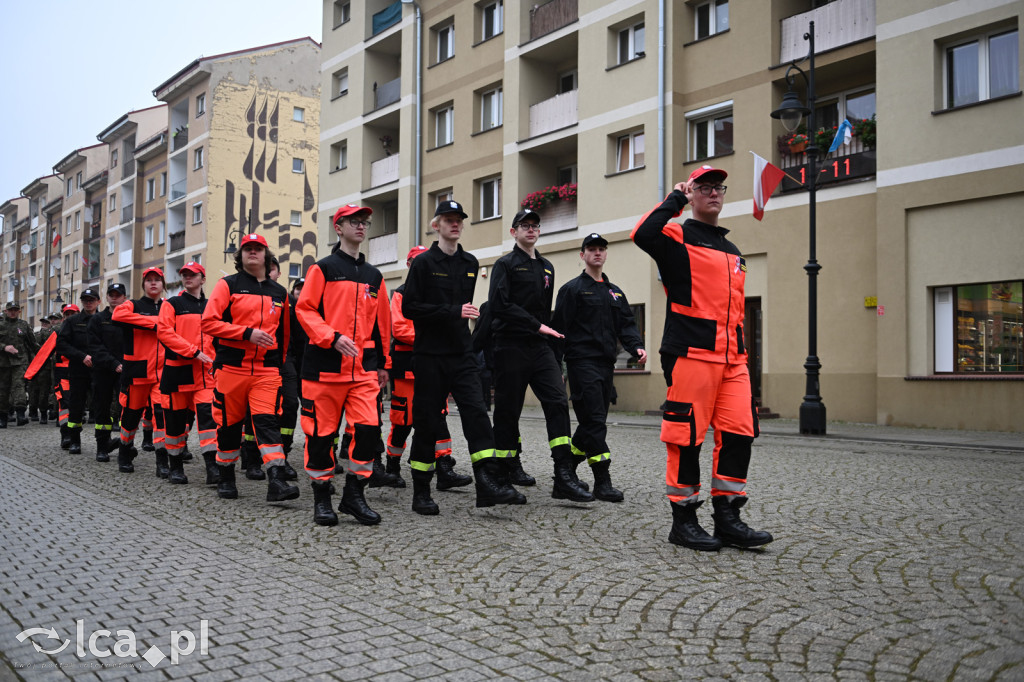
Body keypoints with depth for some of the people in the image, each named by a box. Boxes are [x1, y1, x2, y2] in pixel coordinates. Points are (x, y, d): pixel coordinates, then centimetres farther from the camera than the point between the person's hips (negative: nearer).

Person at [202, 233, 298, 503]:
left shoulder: (279, 293, 13)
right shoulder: (228, 285, 3)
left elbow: (284, 333, 23)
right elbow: (209, 322, -8)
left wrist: (279, 363, 21)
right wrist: (247, 333, -15)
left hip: (266, 369, 1)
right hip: (231, 367, -1)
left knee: (267, 420, -11)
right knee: (229, 423, 7)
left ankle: (276, 481, -19)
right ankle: (226, 479, 24)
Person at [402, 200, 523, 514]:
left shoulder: (470, 263, 13)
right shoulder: (423, 262, -3)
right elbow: (410, 308, -10)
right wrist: (453, 312, -17)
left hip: (462, 355, 4)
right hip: (429, 355, -4)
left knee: (476, 414, -8)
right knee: (427, 421, 1)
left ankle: (488, 485, -11)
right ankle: (421, 493, 12)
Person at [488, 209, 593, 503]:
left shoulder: (546, 267, 20)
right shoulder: (505, 264, 0)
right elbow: (500, 305, -13)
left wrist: (548, 334, 15)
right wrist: (536, 325, -15)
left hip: (540, 346, 5)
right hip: (511, 346, -5)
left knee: (558, 403, -9)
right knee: (508, 409, 2)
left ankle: (564, 477, -14)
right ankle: (510, 467, 21)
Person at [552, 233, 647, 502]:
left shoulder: (615, 292, 20)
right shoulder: (572, 289, 1)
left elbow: (626, 324, 15)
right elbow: (560, 328, -4)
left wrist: (637, 347, -5)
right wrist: (554, 365, -11)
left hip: (606, 363, 7)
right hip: (582, 361, -7)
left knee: (594, 421, 8)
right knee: (594, 420, -11)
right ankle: (602, 482, -9)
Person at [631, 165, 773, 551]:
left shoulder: (732, 251, 25)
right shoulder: (679, 237, 2)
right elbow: (643, 235, -21)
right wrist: (674, 200, -8)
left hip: (732, 359, 7)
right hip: (690, 355, -7)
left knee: (739, 433, 2)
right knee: (687, 436, -4)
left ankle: (727, 518, 11)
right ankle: (683, 521, 7)